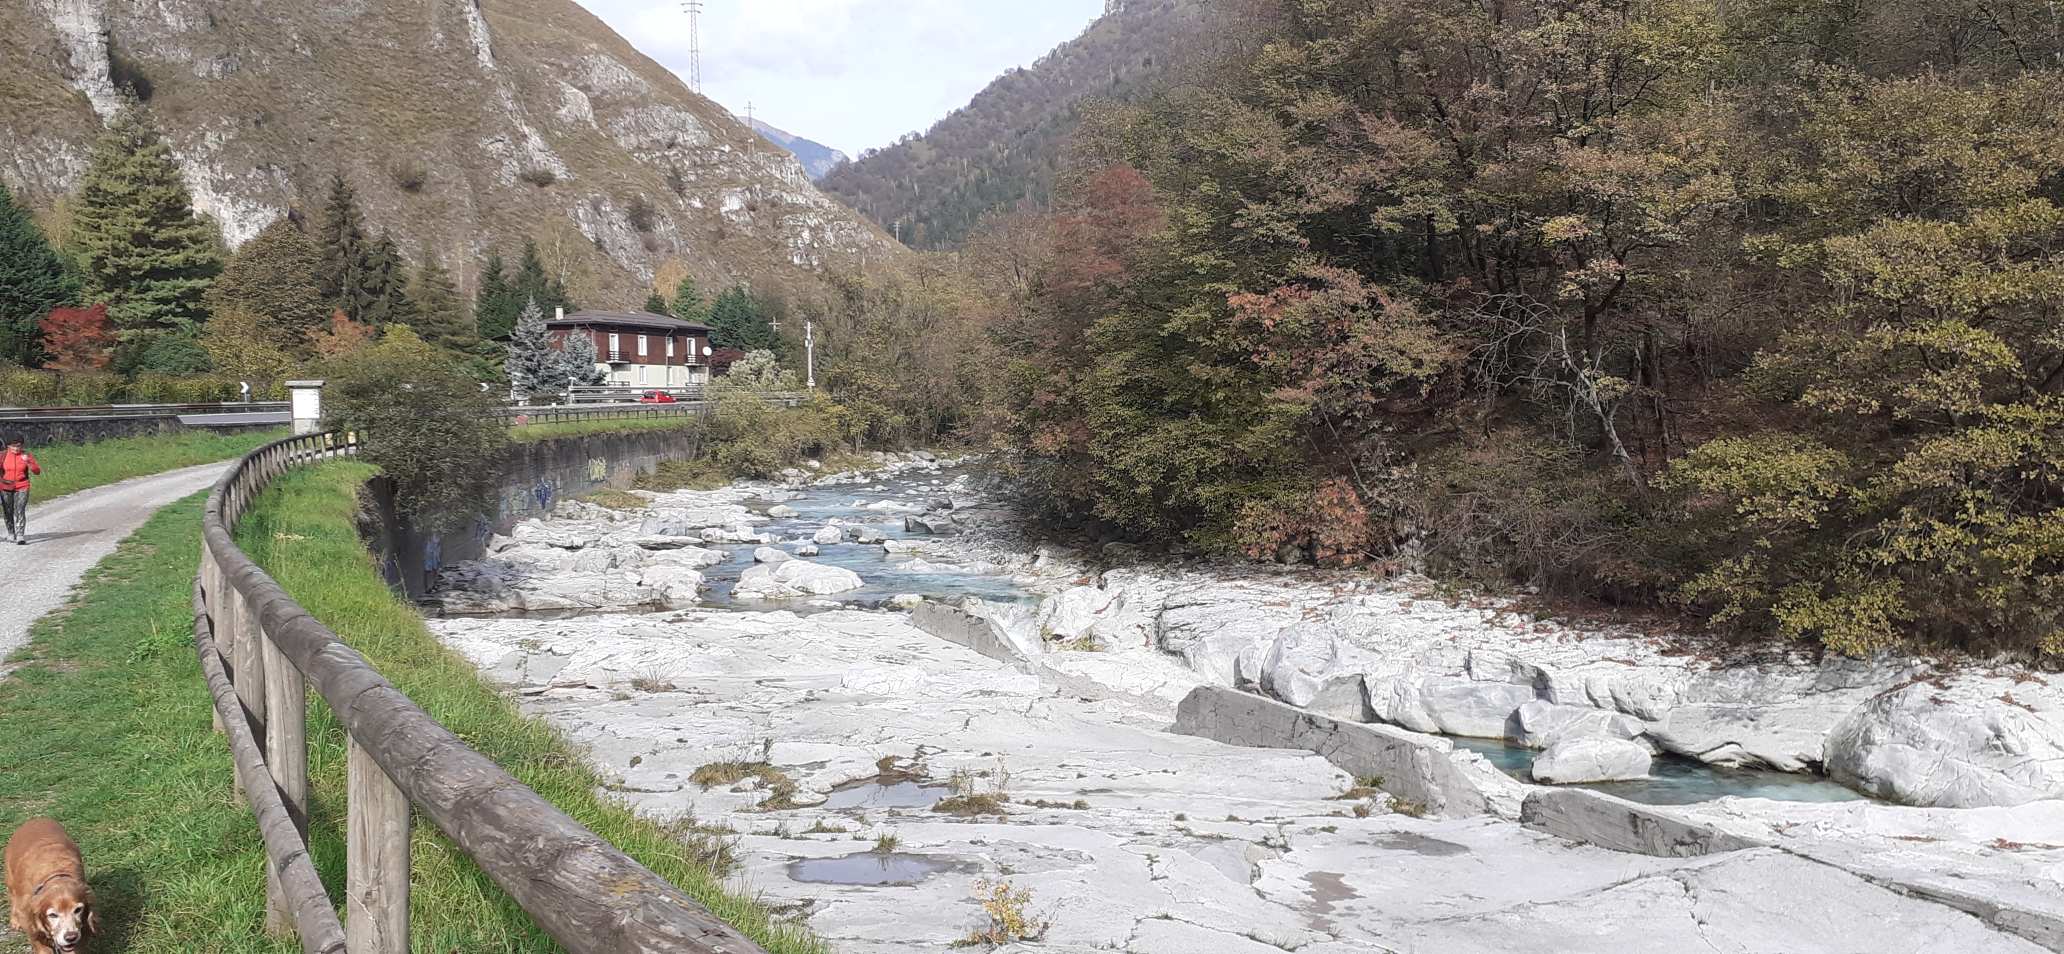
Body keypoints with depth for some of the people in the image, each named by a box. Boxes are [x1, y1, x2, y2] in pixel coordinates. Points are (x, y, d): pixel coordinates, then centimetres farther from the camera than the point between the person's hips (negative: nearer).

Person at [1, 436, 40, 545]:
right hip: (6, 487, 2)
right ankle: (11, 534, 32)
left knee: (20, 511, -14)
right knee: (8, 512, 11)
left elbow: (37, 471, -7)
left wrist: (28, 462, -23)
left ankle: (20, 537, -19)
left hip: (22, 488, -2)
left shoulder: (27, 455, -3)